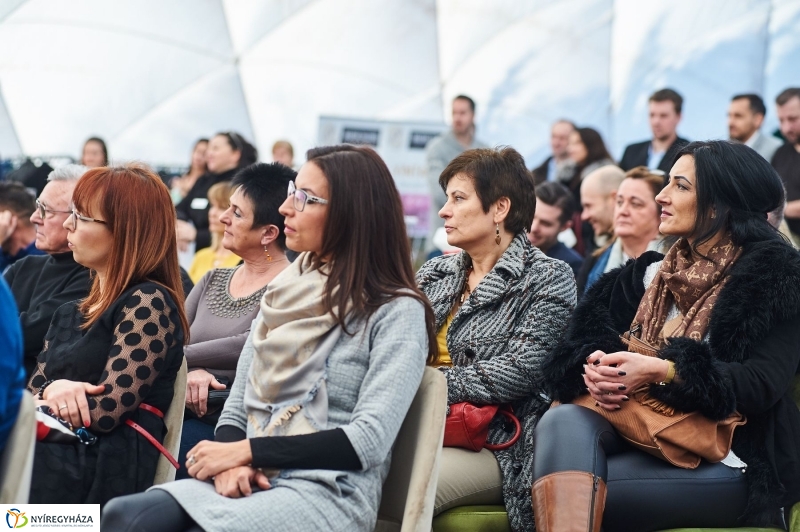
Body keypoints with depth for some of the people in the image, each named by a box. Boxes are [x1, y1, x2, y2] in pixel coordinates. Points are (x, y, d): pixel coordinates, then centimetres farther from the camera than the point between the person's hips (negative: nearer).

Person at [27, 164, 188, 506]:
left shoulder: (149, 303, -4)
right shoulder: (71, 314, 24)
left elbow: (104, 409, -13)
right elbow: (31, 393, 15)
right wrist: (53, 388, -8)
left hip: (101, 479, -7)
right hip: (51, 459, 7)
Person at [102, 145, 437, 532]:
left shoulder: (397, 311, -3)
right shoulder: (283, 292, 16)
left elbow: (369, 441, -13)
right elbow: (236, 408, 16)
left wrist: (246, 451, -13)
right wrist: (231, 461, -7)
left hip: (329, 494, -6)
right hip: (252, 482, 6)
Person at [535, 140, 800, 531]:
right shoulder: (650, 275, 18)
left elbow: (762, 384, -14)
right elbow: (582, 340, 9)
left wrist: (660, 372, -25)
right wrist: (595, 368, -16)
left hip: (722, 462, -5)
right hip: (638, 436, 5)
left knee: (570, 492, -31)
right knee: (564, 420, -31)